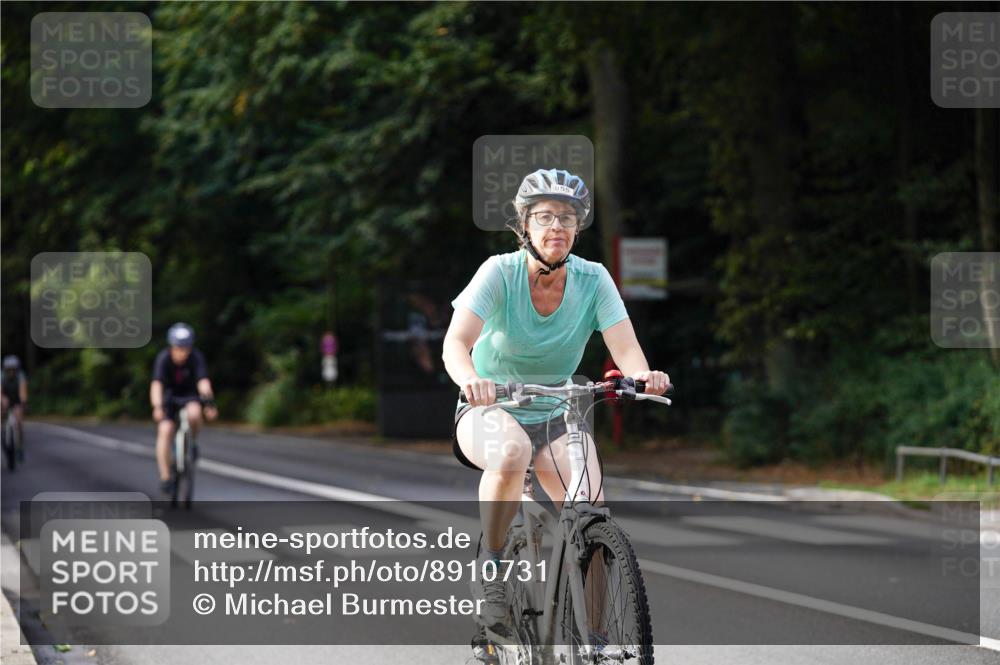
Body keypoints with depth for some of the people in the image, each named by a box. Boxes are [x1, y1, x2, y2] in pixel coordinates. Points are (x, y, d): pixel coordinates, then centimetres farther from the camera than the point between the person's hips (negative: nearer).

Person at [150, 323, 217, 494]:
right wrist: (157, 407, -54)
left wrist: (209, 403, -53)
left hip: (189, 396, 0)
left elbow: (203, 381, -36)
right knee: (165, 430, -23)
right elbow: (156, 384, -37)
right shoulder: (163, 358, -25)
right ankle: (165, 477, -18)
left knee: (194, 413, -34)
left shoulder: (196, 358, -24)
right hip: (169, 396, 0)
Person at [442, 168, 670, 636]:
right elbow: (456, 341, -29)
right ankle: (490, 565, -19)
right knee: (512, 448, -38)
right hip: (489, 410, -2)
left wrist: (642, 374, -43)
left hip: (556, 417, 2)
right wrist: (470, 379, -52)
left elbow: (624, 346, -19)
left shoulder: (592, 279, -9)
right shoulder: (500, 272, -16)